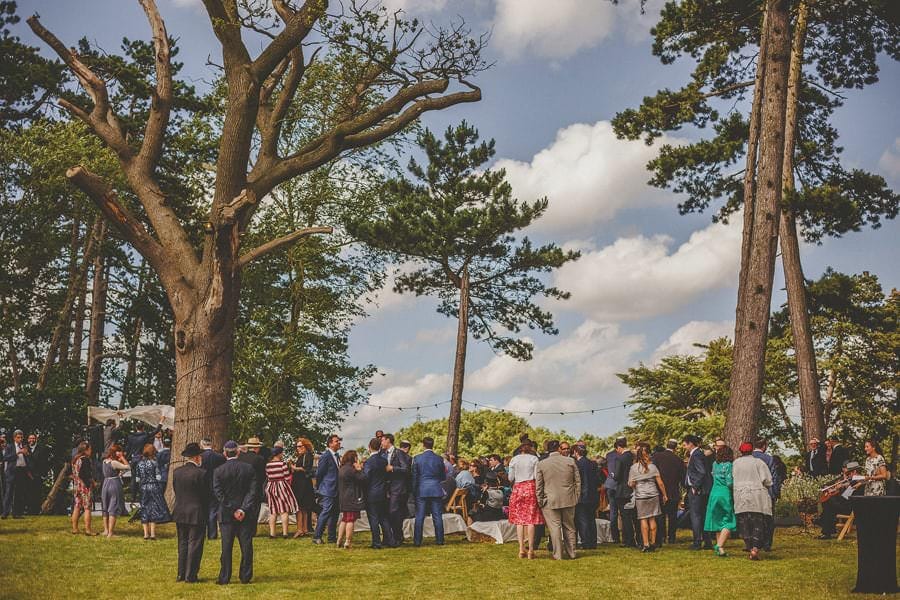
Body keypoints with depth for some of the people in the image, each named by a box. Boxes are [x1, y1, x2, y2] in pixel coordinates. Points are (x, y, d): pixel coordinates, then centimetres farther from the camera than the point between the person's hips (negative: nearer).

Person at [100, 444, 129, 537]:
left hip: (105, 484, 7)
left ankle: (106, 530, 27)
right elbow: (128, 467, -13)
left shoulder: (105, 461, 6)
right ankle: (110, 533, -3)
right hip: (115, 485, -7)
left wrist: (121, 458, 8)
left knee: (105, 508, 18)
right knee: (114, 509, -2)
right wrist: (122, 457, -8)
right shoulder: (114, 463, -16)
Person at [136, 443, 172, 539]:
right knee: (154, 509, 2)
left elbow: (137, 479, 5)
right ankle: (152, 533, 0)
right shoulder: (154, 463, -10)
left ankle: (146, 533, 8)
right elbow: (158, 477, -12)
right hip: (154, 487, -4)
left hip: (143, 488, 4)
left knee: (144, 510, 8)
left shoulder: (140, 464, 3)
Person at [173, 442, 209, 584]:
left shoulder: (176, 472, 2)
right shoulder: (200, 473, -15)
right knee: (194, 544, 3)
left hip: (180, 513, 6)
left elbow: (175, 491, 7)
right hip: (196, 514, -6)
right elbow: (206, 495, -9)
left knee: (182, 544, 15)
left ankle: (181, 574, 19)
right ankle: (190, 576, 4)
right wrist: (206, 513, 3)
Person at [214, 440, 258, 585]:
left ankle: (224, 577, 7)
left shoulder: (219, 471, -6)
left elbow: (218, 493, -9)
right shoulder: (249, 468, -2)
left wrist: (232, 510, -8)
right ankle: (245, 576, 9)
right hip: (246, 513, 1)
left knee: (226, 546, 4)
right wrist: (244, 509, -10)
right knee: (246, 546, 7)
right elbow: (253, 491, -7)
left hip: (227, 513, -1)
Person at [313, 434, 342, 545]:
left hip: (336, 491, 9)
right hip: (328, 490, -9)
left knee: (334, 514, 11)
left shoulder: (337, 456, 13)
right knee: (326, 512, -9)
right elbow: (319, 473, -11)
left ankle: (332, 537, 18)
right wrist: (319, 487, -2)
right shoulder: (325, 456, -13)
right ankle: (316, 537, -3)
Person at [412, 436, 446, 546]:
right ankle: (439, 540, 6)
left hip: (421, 491, -1)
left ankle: (417, 541, 4)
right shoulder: (439, 459, -1)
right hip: (436, 490, 1)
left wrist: (414, 491, 9)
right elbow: (443, 476, 8)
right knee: (437, 516, 5)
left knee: (419, 517, 4)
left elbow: (414, 476, 0)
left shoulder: (417, 458, -4)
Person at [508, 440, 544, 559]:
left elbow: (510, 478, 4)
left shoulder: (514, 460, 4)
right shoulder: (534, 458, -1)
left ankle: (521, 549, 1)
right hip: (531, 488, -2)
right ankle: (530, 550, -3)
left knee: (519, 520, 6)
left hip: (518, 489, 2)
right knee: (531, 520, -1)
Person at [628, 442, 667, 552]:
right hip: (653, 495, 2)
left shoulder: (633, 468, -5)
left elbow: (631, 484, -3)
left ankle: (646, 544, -1)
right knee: (652, 519, 9)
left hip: (640, 496, -2)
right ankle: (653, 543, 13)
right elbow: (660, 483, 0)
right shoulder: (652, 466, -1)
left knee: (643, 520, 2)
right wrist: (664, 495, 11)